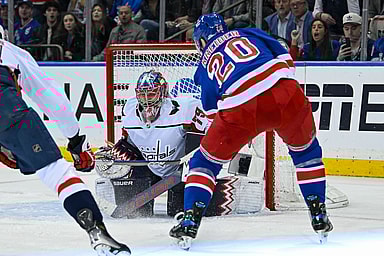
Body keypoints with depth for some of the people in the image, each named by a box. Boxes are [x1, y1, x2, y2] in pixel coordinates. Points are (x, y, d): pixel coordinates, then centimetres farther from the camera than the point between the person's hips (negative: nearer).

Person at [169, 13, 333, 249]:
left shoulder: (205, 65, 29)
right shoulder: (248, 34, 30)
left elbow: (212, 110, 27)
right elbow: (284, 57, 18)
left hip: (239, 109, -1)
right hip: (284, 93, 1)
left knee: (205, 161, 19)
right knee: (305, 149, 28)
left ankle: (189, 222, 7)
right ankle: (319, 216, 26)